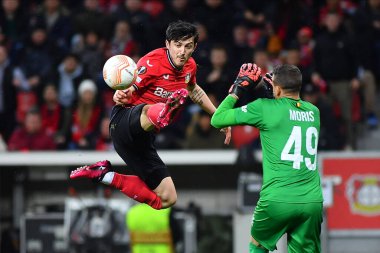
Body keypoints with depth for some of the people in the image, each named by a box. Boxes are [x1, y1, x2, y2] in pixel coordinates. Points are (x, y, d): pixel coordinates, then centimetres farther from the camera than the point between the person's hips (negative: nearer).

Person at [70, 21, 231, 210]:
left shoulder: (189, 66, 10)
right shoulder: (153, 62, -13)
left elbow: (195, 91, 32)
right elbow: (127, 91, -15)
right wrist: (121, 97, -39)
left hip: (143, 139, 8)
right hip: (125, 121, -8)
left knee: (167, 199, 8)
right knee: (150, 112, -45)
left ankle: (105, 175, 14)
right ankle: (161, 114, -83)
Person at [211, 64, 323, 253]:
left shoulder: (264, 108, -2)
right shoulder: (313, 112, 12)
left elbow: (217, 120, 5)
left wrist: (236, 91, 16)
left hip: (277, 200, -3)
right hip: (312, 201, 3)